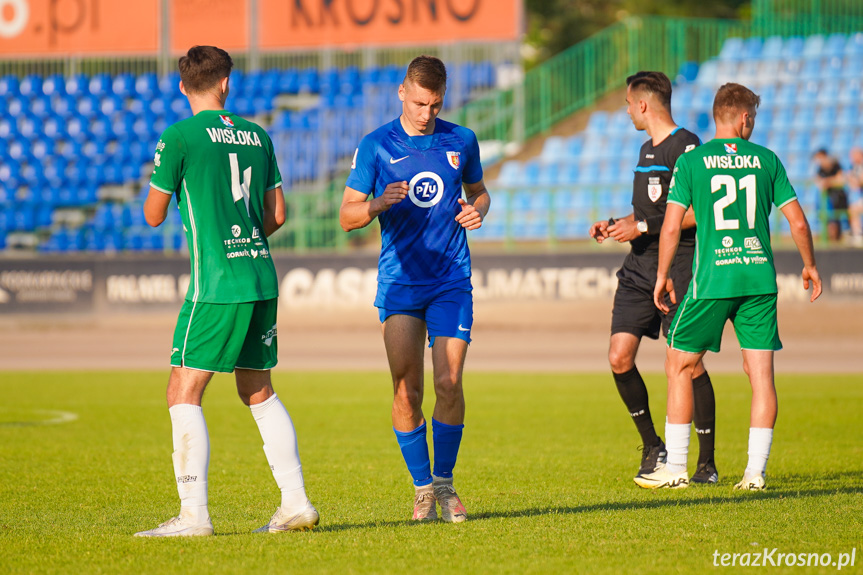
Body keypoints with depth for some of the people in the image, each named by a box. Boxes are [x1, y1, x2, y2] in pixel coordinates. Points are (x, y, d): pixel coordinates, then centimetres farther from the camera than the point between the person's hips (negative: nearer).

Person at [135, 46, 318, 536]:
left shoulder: (180, 137, -6)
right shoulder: (257, 136, 11)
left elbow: (154, 215, 1)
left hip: (217, 285, -6)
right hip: (263, 278, 6)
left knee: (184, 395, -4)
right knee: (259, 392, 16)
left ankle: (193, 514, -12)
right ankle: (297, 503, 14)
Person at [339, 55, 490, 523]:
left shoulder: (461, 141, 7)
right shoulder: (376, 146, 0)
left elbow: (478, 190, 23)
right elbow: (347, 216, 1)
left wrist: (478, 209, -1)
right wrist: (379, 204, -20)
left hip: (452, 281, 1)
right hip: (399, 279, -1)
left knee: (449, 384, -8)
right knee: (407, 388, -5)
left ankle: (444, 481, 10)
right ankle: (422, 486, 9)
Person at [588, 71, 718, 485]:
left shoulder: (686, 146, -10)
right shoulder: (648, 149, 18)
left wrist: (643, 227, -18)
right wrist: (615, 225, 14)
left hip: (679, 268, -8)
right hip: (639, 267, 8)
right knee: (619, 358, -3)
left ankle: (707, 462, 5)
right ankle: (652, 447, 12)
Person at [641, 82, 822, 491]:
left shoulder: (691, 161, 0)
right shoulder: (767, 159, 5)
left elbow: (672, 226, -4)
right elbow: (798, 222, 6)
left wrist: (663, 276, 7)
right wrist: (809, 266, 21)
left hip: (711, 280, -2)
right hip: (760, 276, 2)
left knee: (680, 365, 9)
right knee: (761, 373, 5)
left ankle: (676, 469, 8)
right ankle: (756, 471, 1)